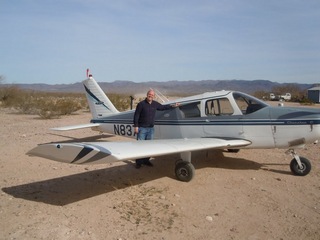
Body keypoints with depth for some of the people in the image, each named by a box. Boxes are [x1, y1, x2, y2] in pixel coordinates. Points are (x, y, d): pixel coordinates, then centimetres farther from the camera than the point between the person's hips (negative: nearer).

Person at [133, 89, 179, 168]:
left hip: (151, 128, 5)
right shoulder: (141, 104, -8)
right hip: (142, 128, -5)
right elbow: (136, 116, -7)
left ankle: (146, 160, 21)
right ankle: (138, 162, 6)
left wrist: (173, 106, 25)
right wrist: (136, 126, -12)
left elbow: (163, 107, 25)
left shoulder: (155, 104, 8)